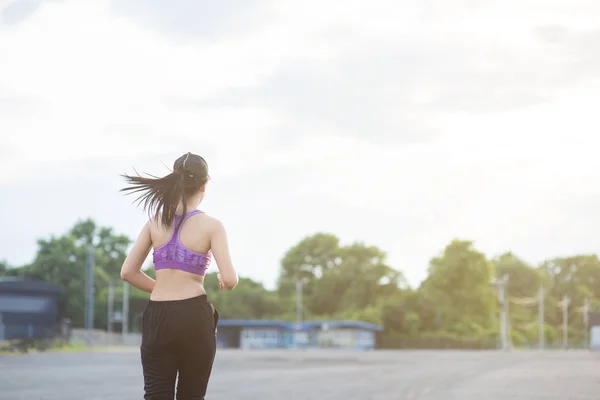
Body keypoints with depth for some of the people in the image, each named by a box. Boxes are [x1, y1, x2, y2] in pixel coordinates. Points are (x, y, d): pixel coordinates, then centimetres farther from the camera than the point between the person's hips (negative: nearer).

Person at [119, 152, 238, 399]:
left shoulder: (155, 222, 5)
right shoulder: (211, 226, -5)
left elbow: (128, 272, 5)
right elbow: (230, 279, -12)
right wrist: (224, 282, 12)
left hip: (157, 317, 2)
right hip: (194, 316, -2)